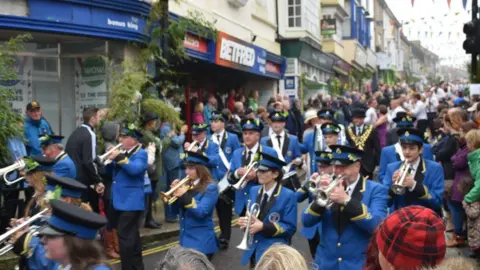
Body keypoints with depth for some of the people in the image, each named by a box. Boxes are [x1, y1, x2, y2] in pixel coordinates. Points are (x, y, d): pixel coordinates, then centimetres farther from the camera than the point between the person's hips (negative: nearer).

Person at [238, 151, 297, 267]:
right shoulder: (254, 191, 7)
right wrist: (244, 221, -9)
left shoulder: (288, 196, -13)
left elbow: (290, 228, -14)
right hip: (253, 248, 6)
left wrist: (263, 227, -21)